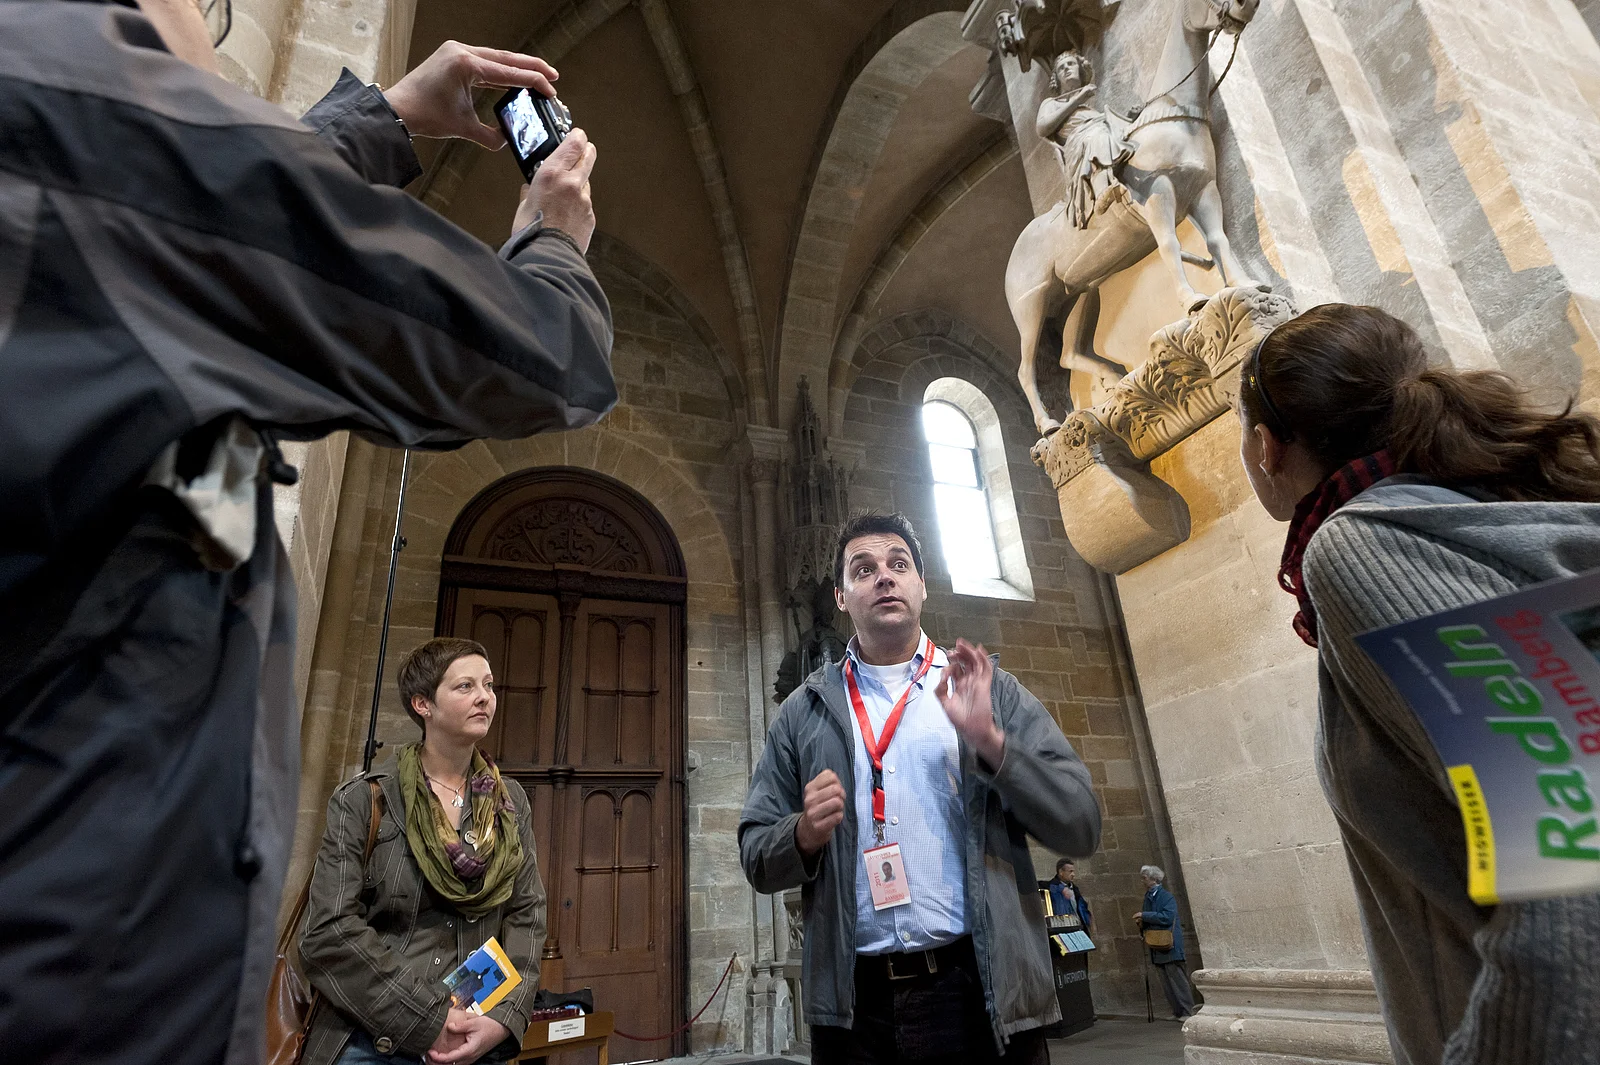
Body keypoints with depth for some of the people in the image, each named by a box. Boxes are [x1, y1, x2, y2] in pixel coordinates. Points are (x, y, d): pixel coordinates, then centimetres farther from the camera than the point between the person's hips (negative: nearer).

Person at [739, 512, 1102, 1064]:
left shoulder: (991, 690, 2)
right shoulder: (803, 713, 4)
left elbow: (1080, 826, -3)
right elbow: (756, 855, 5)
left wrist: (988, 741, -18)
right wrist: (803, 836, -16)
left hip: (981, 993, 0)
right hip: (855, 1003, 1)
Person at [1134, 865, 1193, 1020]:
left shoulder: (1166, 896, -12)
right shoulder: (1148, 897, 13)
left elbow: (1167, 917, -24)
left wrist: (1144, 916, -20)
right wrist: (1141, 922, 0)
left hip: (1170, 947, -8)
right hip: (1157, 949, 8)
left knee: (1177, 980, -4)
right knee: (1166, 983, 12)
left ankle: (1188, 1011, 5)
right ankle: (1178, 1012, 19)